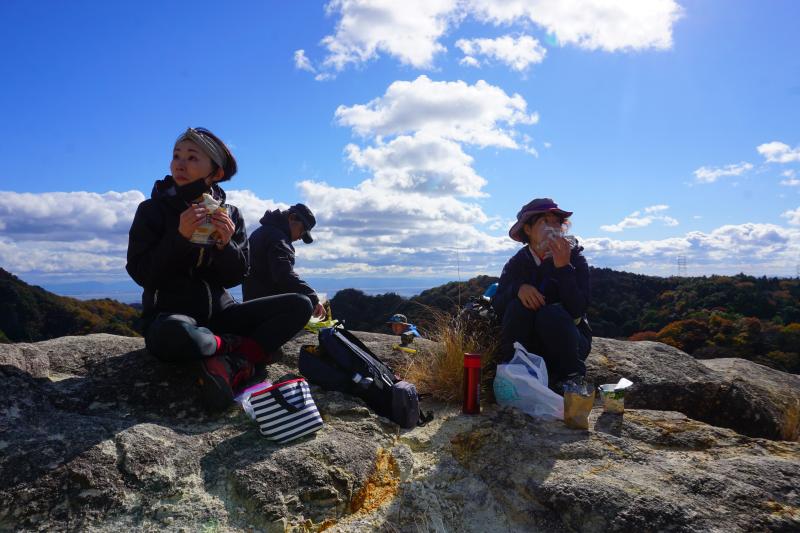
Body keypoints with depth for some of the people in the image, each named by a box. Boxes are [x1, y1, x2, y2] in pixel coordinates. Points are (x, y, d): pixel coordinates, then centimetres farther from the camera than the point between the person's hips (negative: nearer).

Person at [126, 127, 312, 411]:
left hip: (219, 312, 4)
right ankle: (237, 347, -12)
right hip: (170, 314, -4)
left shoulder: (230, 214, 5)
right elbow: (141, 274, -9)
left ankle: (231, 365, -26)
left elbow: (234, 277, 4)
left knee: (299, 305, -14)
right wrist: (180, 236, -22)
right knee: (171, 334, -42)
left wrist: (226, 245, -16)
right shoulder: (152, 210, -2)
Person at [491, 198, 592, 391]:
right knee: (519, 305, -26)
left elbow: (578, 310, -23)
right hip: (530, 345, 2)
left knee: (551, 314, -32)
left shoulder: (575, 259, -10)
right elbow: (497, 305, -12)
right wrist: (518, 288, -31)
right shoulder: (517, 263, -2)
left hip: (570, 343, -1)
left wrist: (563, 267, -31)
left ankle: (572, 376, -9)